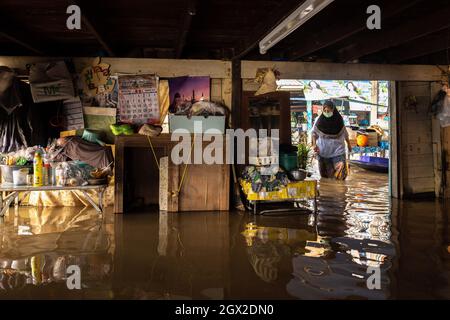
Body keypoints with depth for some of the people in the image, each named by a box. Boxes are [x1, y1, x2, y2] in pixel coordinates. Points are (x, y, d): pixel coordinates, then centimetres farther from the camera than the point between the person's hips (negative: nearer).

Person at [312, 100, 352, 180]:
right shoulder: (319, 120, -6)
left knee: (340, 170, -12)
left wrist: (348, 144, 18)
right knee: (325, 173, 8)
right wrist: (314, 144, -9)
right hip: (323, 150, 1)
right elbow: (314, 133, 4)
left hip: (337, 149, 0)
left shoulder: (339, 119, -5)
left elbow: (345, 133, 9)